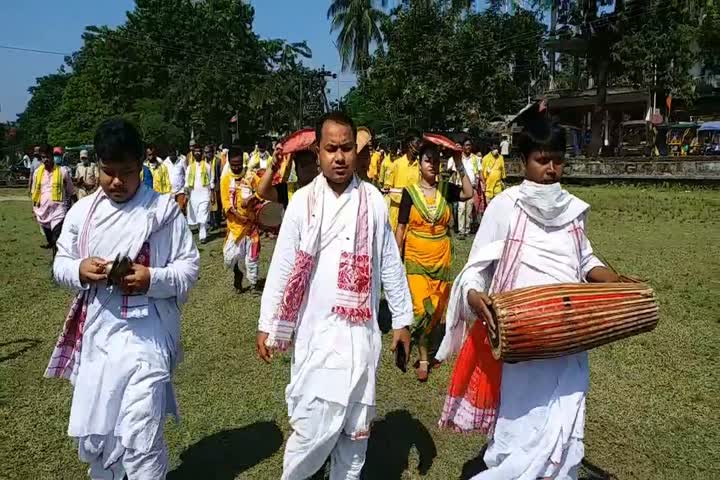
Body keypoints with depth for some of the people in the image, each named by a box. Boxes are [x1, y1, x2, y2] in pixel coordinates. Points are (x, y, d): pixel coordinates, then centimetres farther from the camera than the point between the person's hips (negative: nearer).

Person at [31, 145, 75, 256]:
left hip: (58, 211, -5)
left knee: (57, 242, -11)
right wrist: (34, 209, 13)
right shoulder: (37, 172, 6)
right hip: (43, 212, 5)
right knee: (50, 240, 17)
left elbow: (71, 192, 1)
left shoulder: (63, 171, -5)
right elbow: (34, 193, 14)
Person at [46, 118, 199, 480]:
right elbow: (60, 264, 11)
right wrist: (79, 270, -11)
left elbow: (189, 267, -4)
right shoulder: (82, 210, 5)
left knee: (141, 439, -7)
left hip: (145, 335, -5)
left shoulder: (163, 209, -6)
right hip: (95, 334, 5)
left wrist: (152, 279, -22)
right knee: (90, 436, 18)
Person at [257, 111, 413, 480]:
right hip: (316, 330, -2)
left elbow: (390, 264, 5)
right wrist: (267, 325, 1)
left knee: (356, 425, 13)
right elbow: (282, 267, 0)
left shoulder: (374, 201, 0)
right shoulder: (302, 202, -4)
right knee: (316, 426, -2)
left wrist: (402, 320, 8)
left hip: (361, 331, 2)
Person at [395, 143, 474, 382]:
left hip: (441, 257, 3)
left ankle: (429, 347, 33)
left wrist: (460, 166, -17)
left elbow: (469, 193, -18)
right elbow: (401, 227, -2)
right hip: (416, 257, -3)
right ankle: (423, 359, 5)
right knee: (421, 306, -9)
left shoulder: (446, 189, 2)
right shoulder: (410, 192, -4)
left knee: (437, 307, 12)